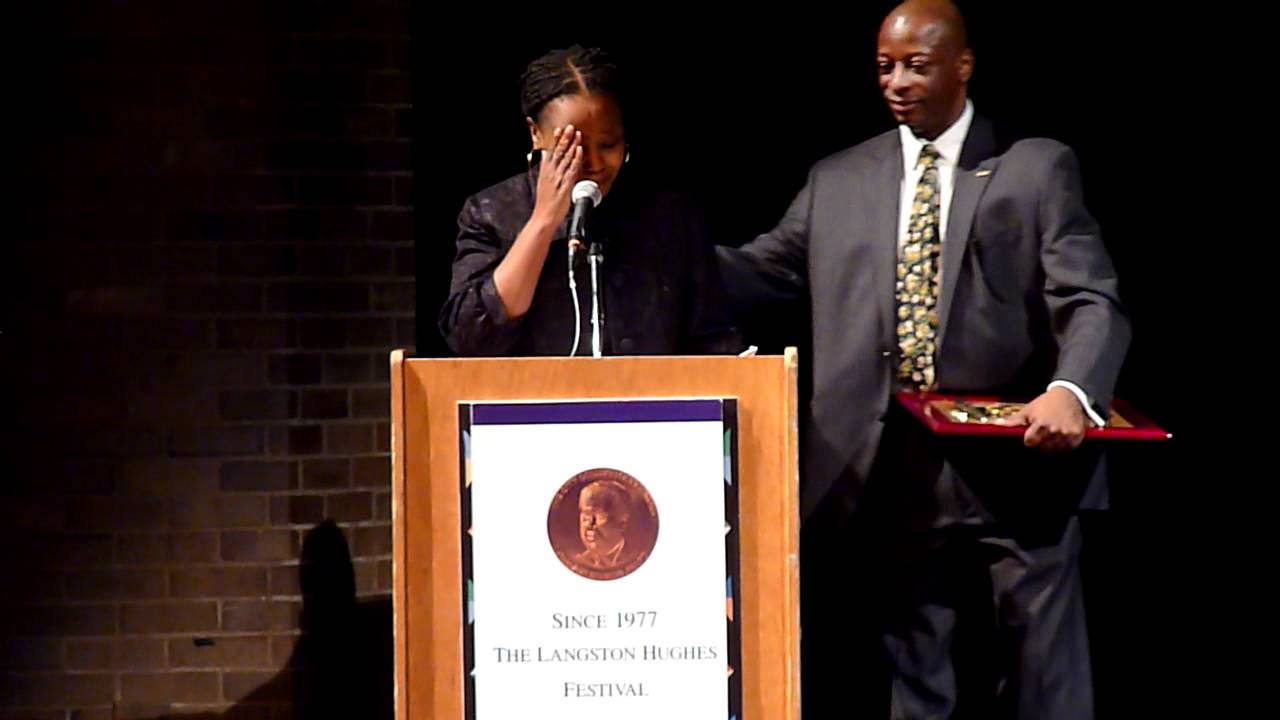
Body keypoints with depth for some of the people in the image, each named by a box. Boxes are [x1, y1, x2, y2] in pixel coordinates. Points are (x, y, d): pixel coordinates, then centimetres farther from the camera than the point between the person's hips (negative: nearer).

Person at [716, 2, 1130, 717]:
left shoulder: (1039, 167, 3)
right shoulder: (837, 179, 13)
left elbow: (1092, 300, -6)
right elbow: (759, 270, 12)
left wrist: (1070, 391, -25)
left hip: (1017, 464, -3)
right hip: (893, 475, 3)